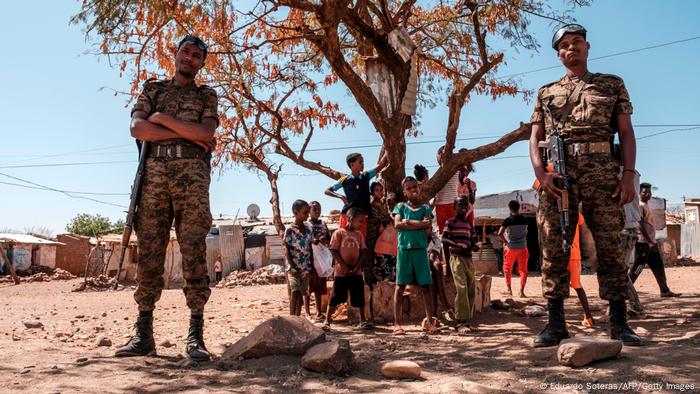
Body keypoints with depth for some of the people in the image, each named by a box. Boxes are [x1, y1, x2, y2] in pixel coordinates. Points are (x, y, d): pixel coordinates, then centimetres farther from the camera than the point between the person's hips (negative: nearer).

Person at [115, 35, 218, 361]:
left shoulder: (207, 96, 20)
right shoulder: (152, 89, 23)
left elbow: (206, 133, 0)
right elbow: (137, 128, 4)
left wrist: (164, 119, 0)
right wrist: (188, 134, -2)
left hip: (191, 173, -1)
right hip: (154, 172, 2)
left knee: (194, 254, -8)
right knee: (149, 252, -2)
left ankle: (195, 336, -7)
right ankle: (143, 334, 2)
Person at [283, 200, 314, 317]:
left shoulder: (308, 228, 6)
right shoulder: (289, 230, -10)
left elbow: (310, 247, 11)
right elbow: (287, 251, -10)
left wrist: (311, 265, 5)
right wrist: (293, 268, -15)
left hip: (305, 267, 5)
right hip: (294, 267, -5)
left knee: (301, 293, 8)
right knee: (295, 292, -11)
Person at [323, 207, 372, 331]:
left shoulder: (359, 234, 8)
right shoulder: (339, 233, -5)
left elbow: (363, 252, 5)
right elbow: (334, 251, -9)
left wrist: (357, 266, -7)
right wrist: (344, 266, -14)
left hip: (356, 272, 4)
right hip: (341, 271, -4)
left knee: (359, 297, 8)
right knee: (335, 297, 0)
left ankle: (363, 320, 21)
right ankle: (327, 321, 9)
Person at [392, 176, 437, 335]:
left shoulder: (425, 208, 10)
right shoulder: (400, 207, 9)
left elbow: (428, 228, -5)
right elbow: (397, 225, -7)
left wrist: (407, 222, -8)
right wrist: (419, 223, -7)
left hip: (421, 250, 1)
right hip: (404, 249, -1)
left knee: (426, 286, 2)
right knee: (400, 286, 0)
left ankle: (430, 322, 7)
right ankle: (397, 323, 2)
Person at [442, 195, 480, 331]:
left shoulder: (469, 224, 19)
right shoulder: (451, 222, -1)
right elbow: (444, 240, -9)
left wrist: (475, 246, -3)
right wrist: (460, 246, -21)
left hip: (468, 259, 7)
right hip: (456, 258, -7)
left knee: (472, 290, 5)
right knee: (462, 288, -16)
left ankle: (467, 319, 14)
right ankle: (461, 322, -13)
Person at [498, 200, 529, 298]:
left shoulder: (508, 220, -11)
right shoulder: (524, 220, 0)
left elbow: (500, 233, -17)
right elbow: (526, 233, 12)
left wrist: (505, 241, -2)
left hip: (511, 247, -2)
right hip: (523, 247, 2)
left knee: (507, 268, 17)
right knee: (523, 270, 6)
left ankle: (508, 289, 17)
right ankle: (521, 291, -2)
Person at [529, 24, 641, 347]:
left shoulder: (613, 85, 18)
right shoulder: (546, 92, 20)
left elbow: (626, 132, 10)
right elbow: (535, 138, 12)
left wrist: (629, 173, -4)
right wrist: (541, 173, -6)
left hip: (602, 171, 0)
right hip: (558, 173, 1)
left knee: (610, 247, -2)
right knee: (554, 249, -3)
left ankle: (619, 323, 6)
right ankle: (555, 323, 2)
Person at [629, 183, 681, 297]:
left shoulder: (646, 206, 20)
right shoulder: (639, 206, -10)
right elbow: (641, 225, -20)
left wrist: (653, 242, 20)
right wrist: (650, 242, -24)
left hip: (650, 242, 10)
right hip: (643, 242, -10)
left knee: (659, 266, 10)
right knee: (637, 268, -9)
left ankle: (665, 291, 15)